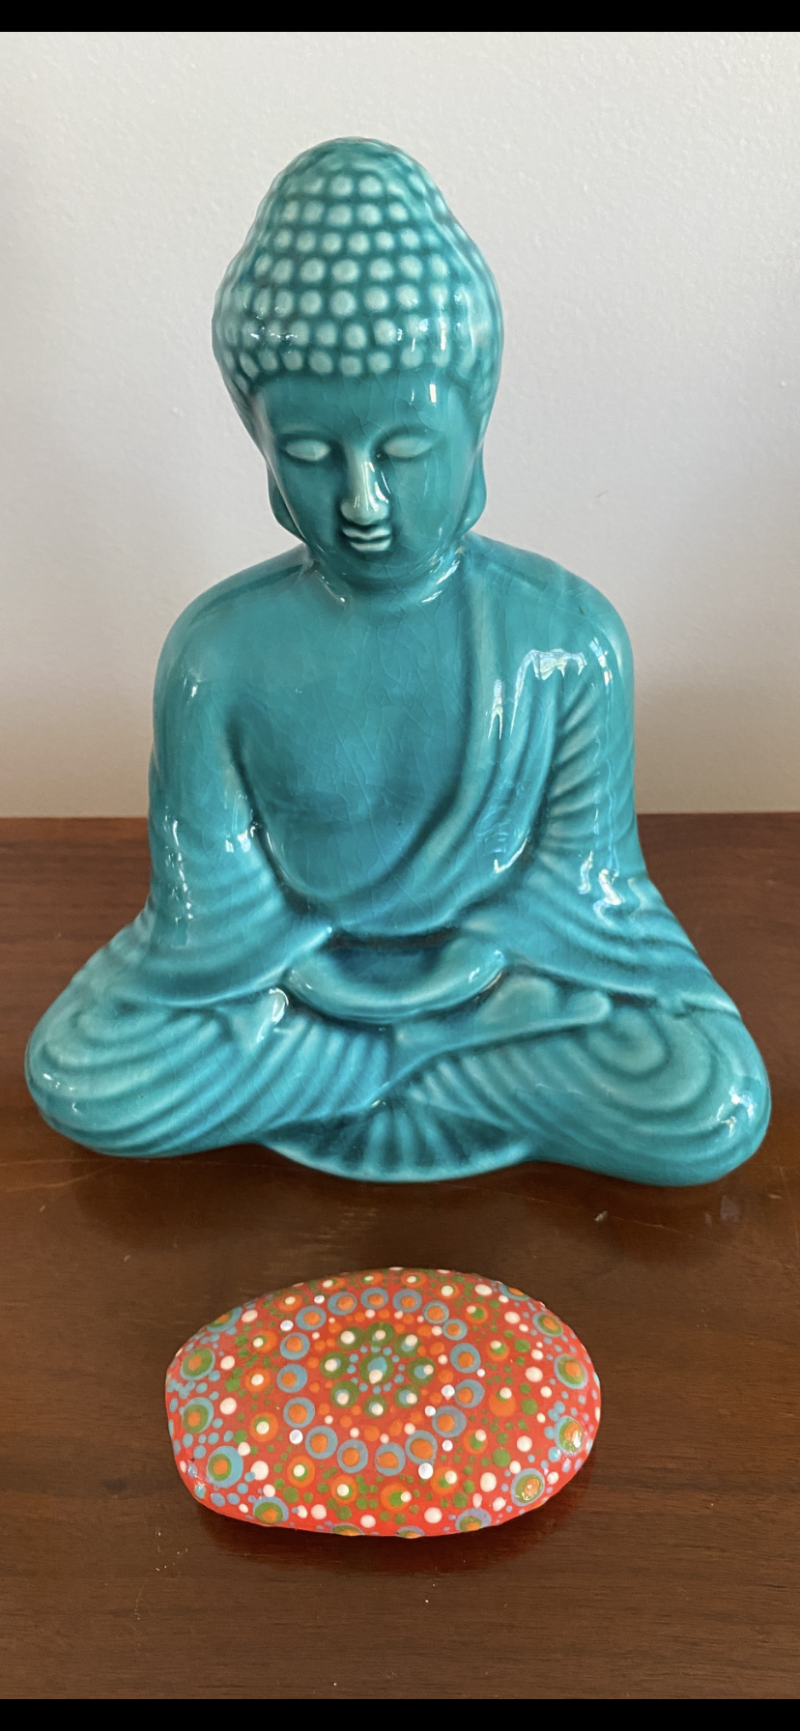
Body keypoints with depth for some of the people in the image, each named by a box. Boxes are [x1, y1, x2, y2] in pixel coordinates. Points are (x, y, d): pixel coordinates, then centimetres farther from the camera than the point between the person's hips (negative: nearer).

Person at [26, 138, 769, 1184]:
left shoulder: (571, 637, -17)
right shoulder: (219, 651, -16)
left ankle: (296, 1077, -5)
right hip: (285, 971, 1)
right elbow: (212, 929, -11)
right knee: (79, 1078, -19)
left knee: (714, 1110, -21)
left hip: (504, 959, 0)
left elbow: (582, 895, -12)